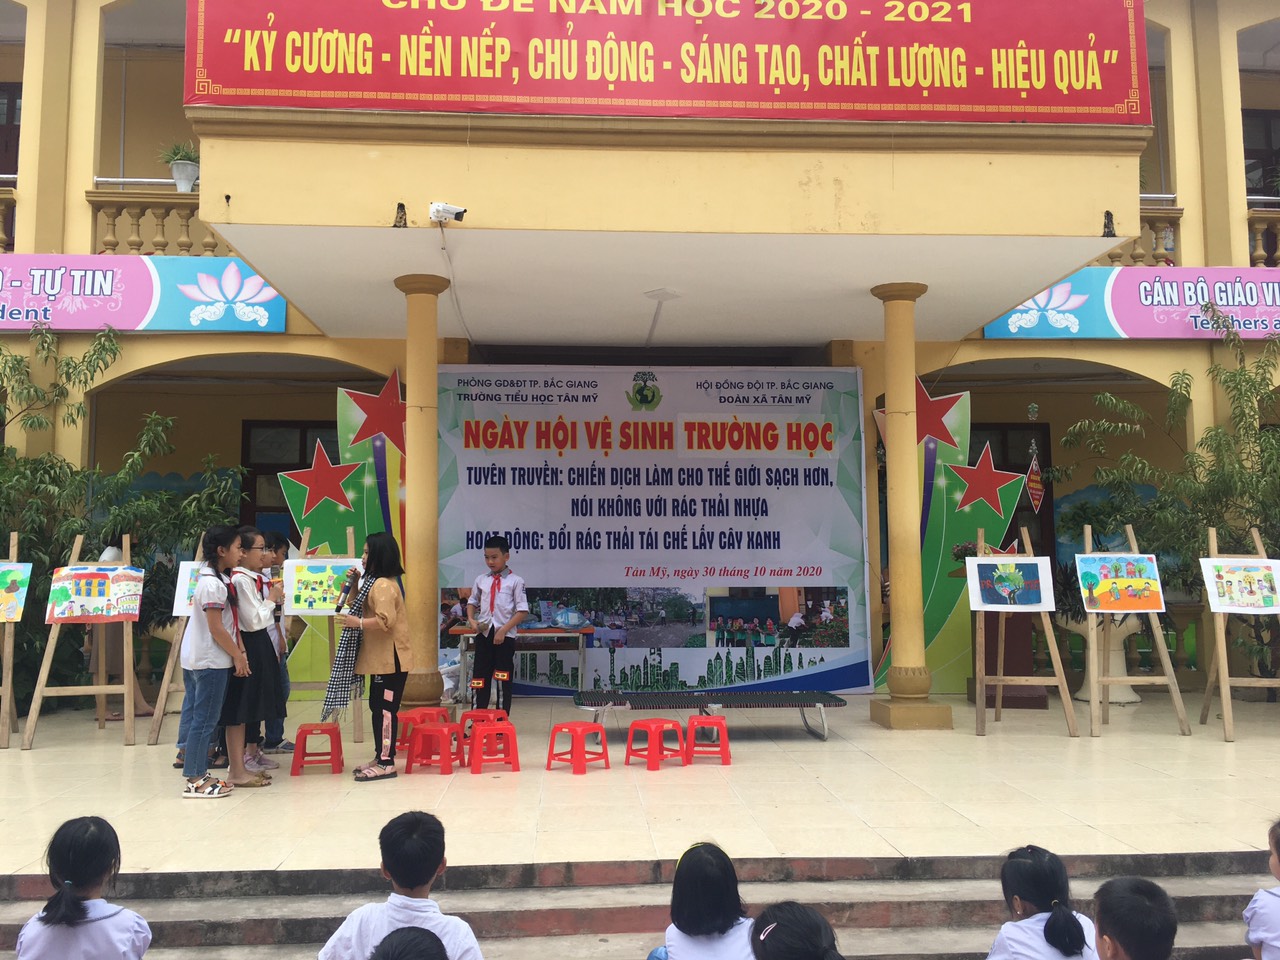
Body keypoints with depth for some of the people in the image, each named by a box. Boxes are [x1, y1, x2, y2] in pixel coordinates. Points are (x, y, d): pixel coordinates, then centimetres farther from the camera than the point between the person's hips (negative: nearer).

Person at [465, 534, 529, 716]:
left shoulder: (515, 581, -5)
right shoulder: (481, 580, 7)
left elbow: (523, 612, -9)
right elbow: (472, 602, 20)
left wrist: (503, 630, -16)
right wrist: (471, 620, 1)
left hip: (505, 636, -4)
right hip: (483, 634, 4)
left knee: (503, 680, 4)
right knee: (480, 678, 7)